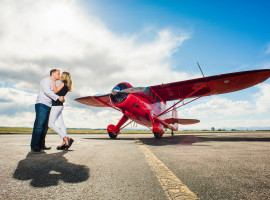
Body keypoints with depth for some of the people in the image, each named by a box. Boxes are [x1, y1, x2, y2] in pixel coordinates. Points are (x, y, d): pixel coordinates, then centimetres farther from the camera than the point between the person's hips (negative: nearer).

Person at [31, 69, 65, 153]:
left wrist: (61, 98, 4)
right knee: (39, 125, -13)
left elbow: (52, 95, 23)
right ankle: (34, 146, -12)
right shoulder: (46, 80, -2)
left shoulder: (52, 83, 26)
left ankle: (41, 145, 9)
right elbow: (46, 91, -17)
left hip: (47, 106, 10)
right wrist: (58, 97, -18)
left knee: (45, 126, 6)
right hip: (41, 105, -10)